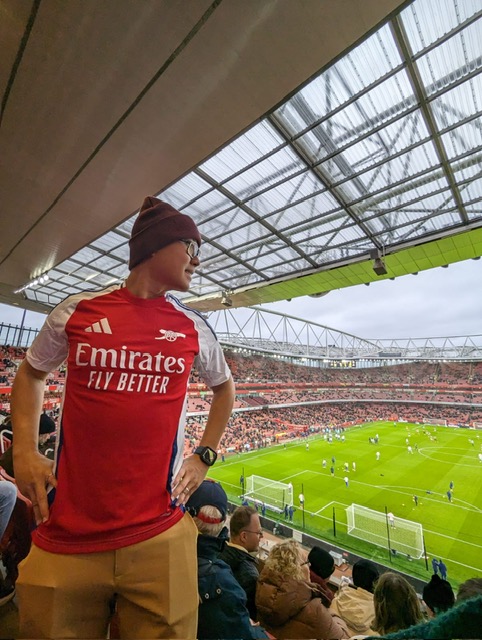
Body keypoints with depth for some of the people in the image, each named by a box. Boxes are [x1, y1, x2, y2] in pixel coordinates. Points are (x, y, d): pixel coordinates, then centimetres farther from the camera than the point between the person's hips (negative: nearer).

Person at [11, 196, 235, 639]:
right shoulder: (76, 311, -2)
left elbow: (224, 386, 16)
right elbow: (31, 373, 15)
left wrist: (205, 455, 9)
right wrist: (24, 450, 2)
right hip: (65, 536, 1)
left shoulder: (194, 328, -1)